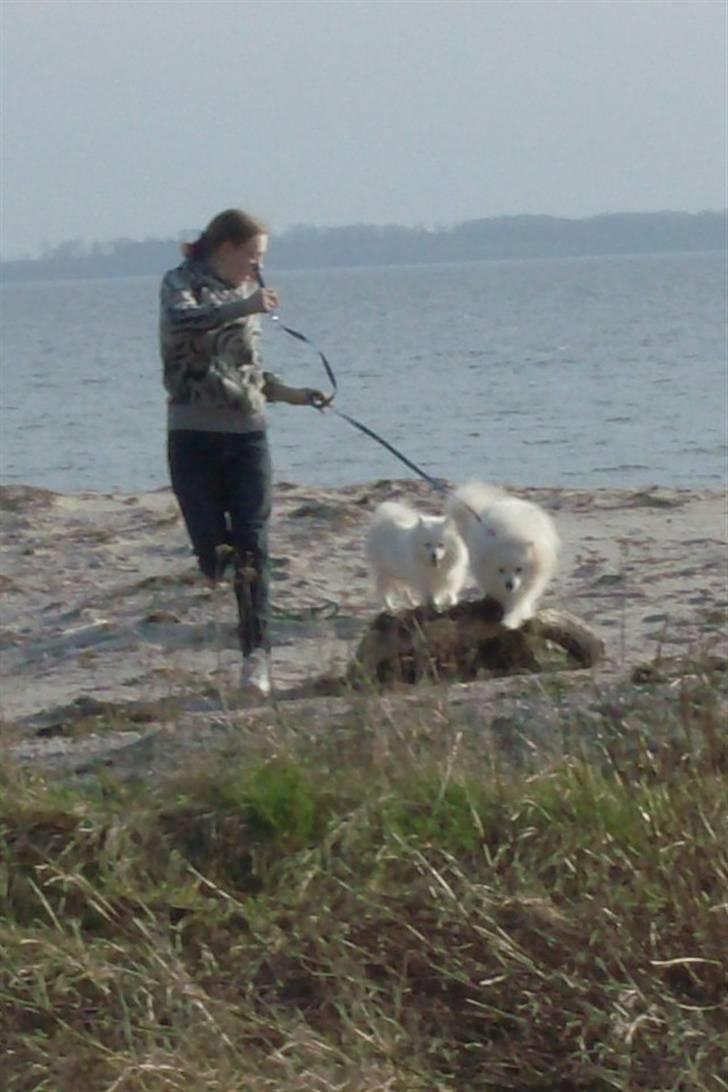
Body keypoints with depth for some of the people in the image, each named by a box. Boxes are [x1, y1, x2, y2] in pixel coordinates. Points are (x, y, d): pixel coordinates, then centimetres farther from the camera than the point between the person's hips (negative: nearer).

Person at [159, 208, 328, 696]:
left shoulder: (248, 292, 17)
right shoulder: (182, 283, 0)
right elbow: (180, 323, -25)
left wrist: (289, 394, 13)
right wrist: (242, 307, -34)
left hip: (248, 434, 4)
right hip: (195, 434, -4)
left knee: (252, 546, -7)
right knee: (213, 547, -8)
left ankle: (258, 653, -9)